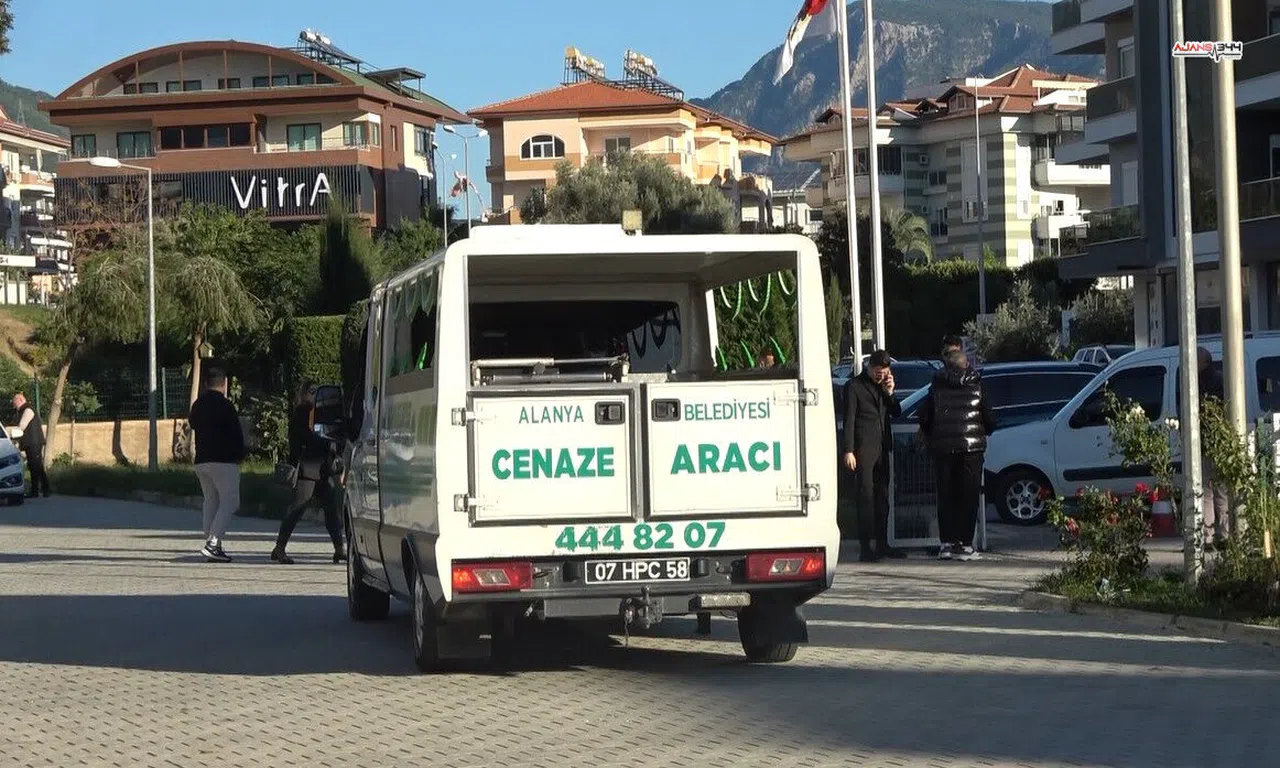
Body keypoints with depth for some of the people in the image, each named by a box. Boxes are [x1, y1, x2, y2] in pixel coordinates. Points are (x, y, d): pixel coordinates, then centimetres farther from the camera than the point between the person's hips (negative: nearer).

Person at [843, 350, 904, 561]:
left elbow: (896, 413, 17)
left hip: (882, 448, 6)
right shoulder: (854, 386, -3)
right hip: (864, 449, -6)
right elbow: (849, 420, -7)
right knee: (866, 498, -9)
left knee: (882, 497, 9)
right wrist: (849, 451, -13)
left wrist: (890, 393, 0)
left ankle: (882, 544, 15)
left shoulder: (884, 385, 17)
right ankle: (865, 547, -9)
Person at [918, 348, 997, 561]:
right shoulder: (976, 389, 1)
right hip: (971, 448, -1)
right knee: (968, 497, 3)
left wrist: (929, 440, 21)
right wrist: (983, 433, 24)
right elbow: (990, 422, 3)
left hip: (942, 449, 1)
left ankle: (947, 543, 6)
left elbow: (924, 419, 3)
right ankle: (964, 544, -2)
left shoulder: (936, 389, 3)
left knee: (946, 497, 9)